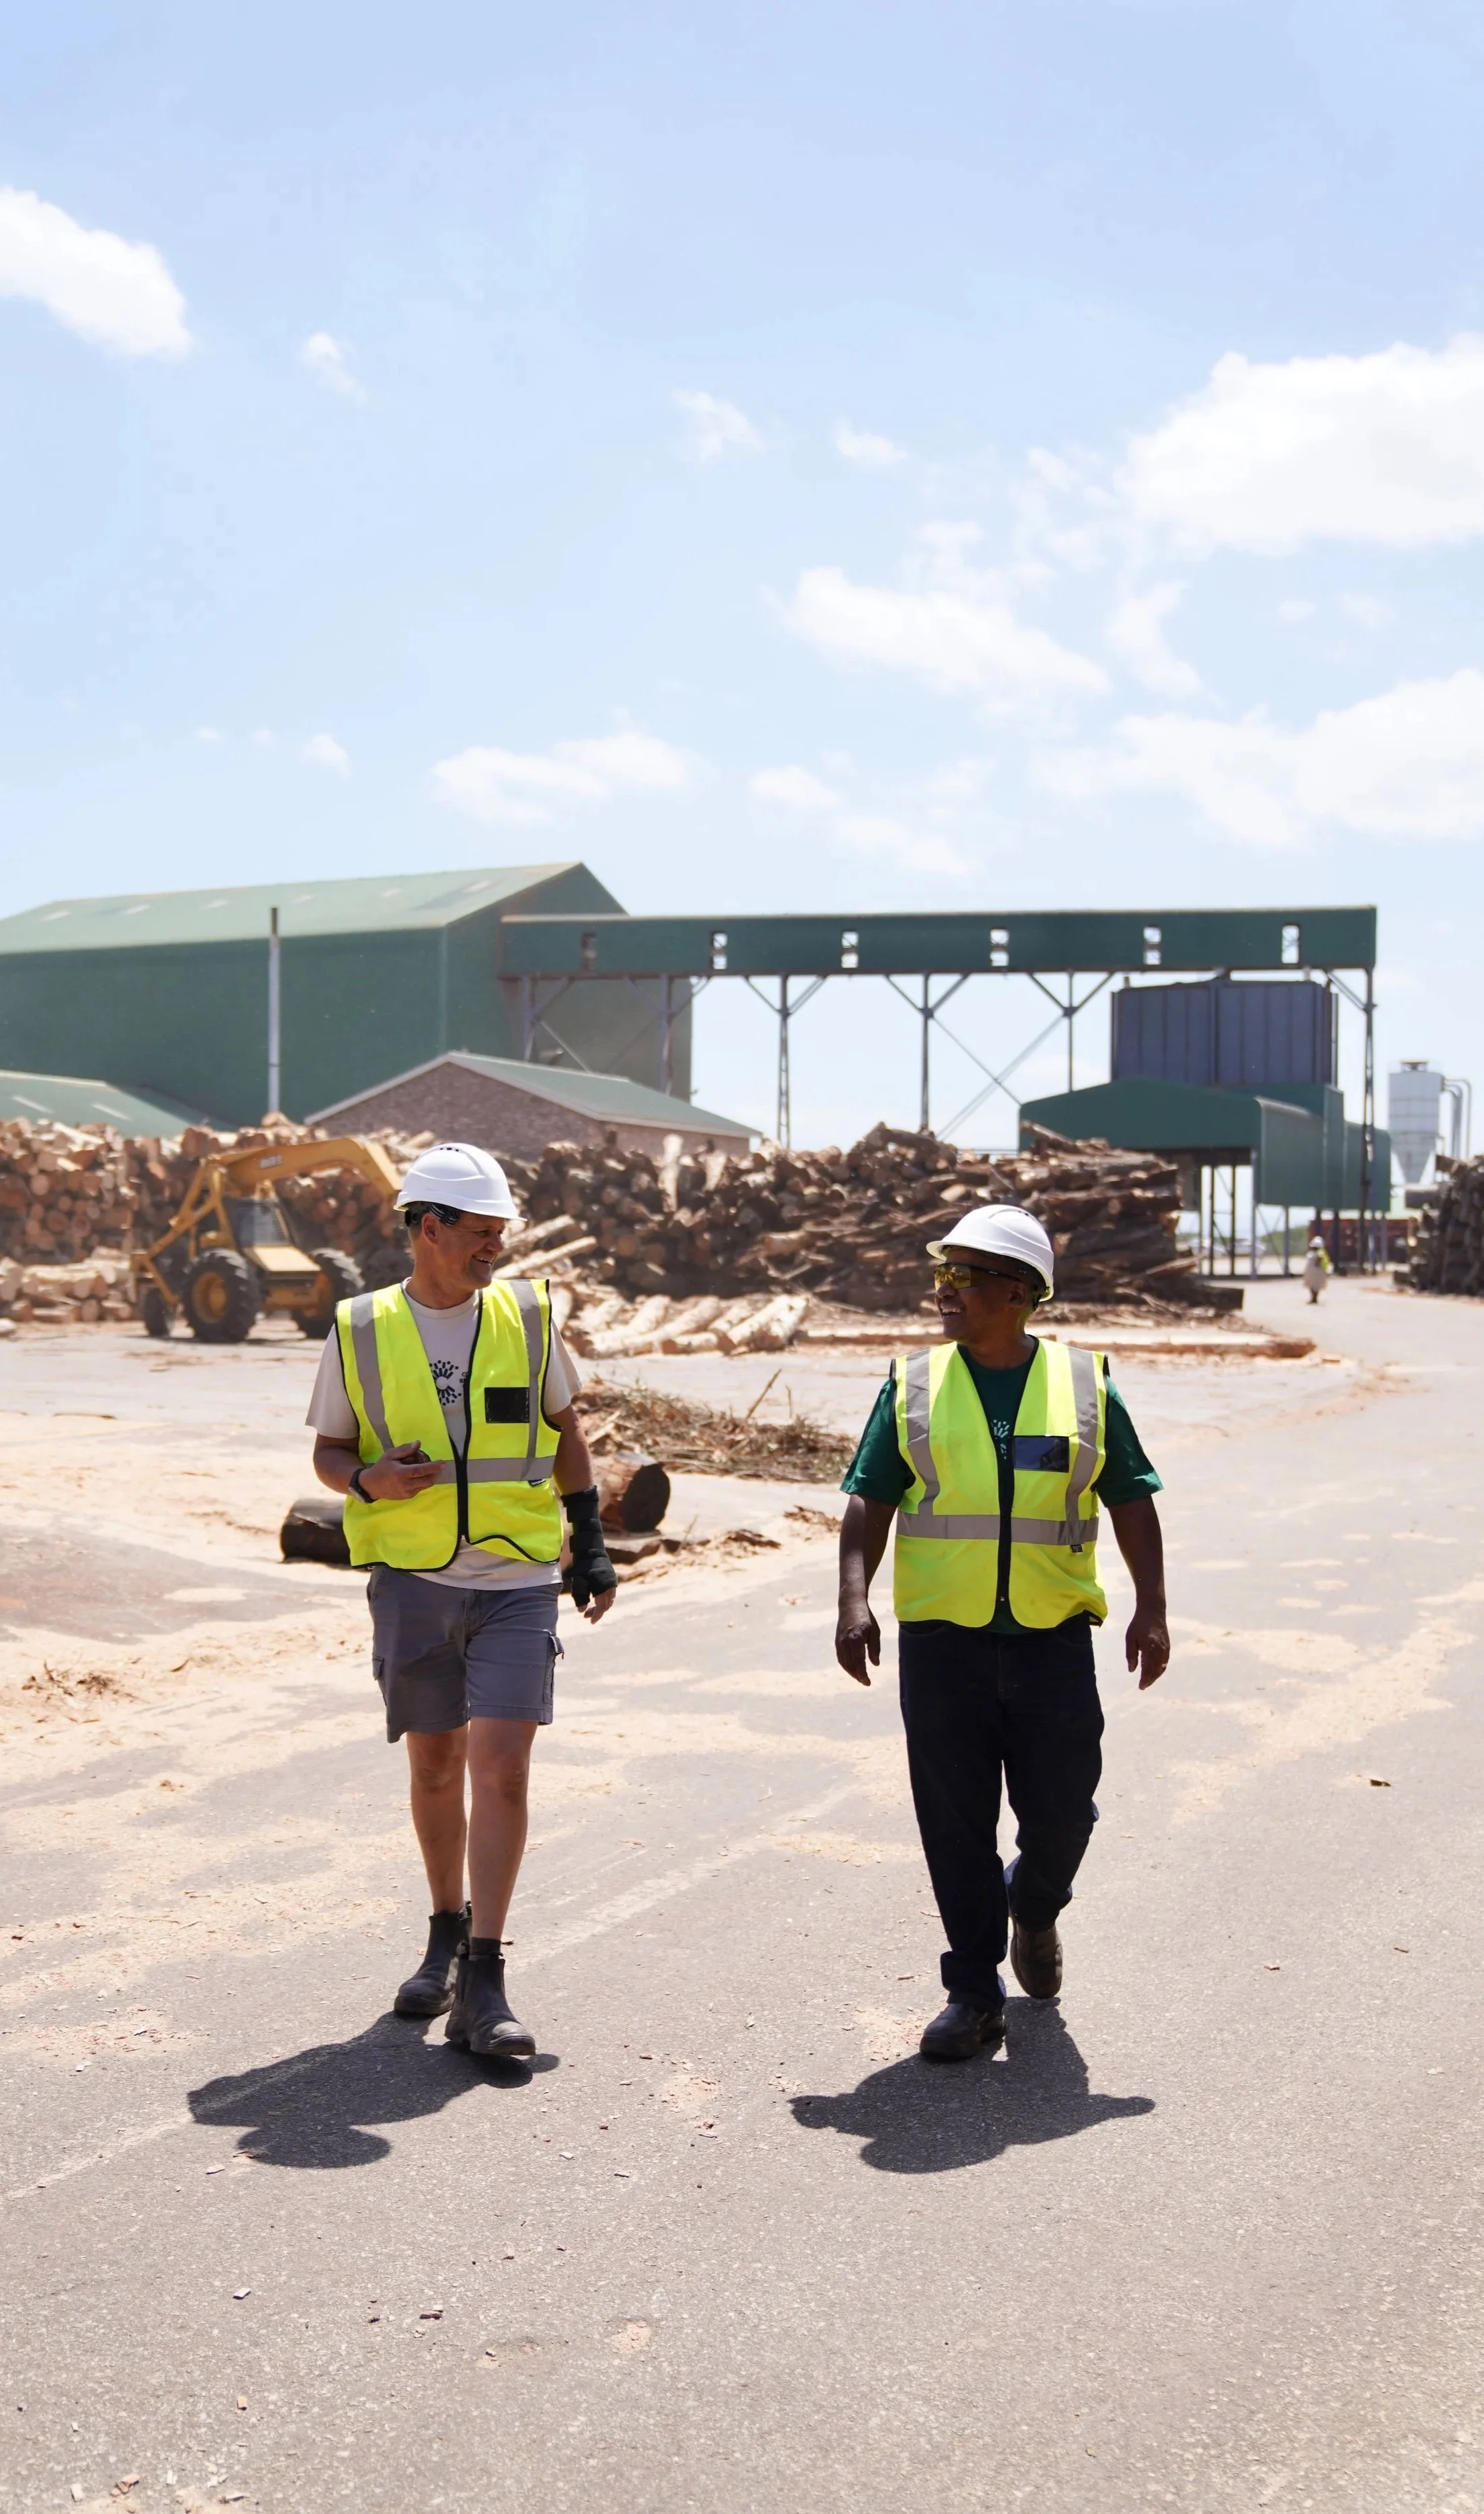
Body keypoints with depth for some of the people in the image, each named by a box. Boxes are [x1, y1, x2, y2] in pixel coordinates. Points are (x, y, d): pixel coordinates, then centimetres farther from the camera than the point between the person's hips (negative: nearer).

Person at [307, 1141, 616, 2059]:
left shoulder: (528, 1314, 2)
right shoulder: (362, 1330, 0)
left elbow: (565, 1431, 13)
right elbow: (328, 1449, 9)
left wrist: (592, 1542, 12)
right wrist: (368, 1480, -14)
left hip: (519, 1581, -1)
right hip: (414, 1580, 1)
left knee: (501, 1767, -10)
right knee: (435, 1768, 12)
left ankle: (483, 1982, -4)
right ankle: (447, 1933, 34)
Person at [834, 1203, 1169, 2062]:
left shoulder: (1086, 1383, 4)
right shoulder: (913, 1386, 4)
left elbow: (1133, 1502, 8)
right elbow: (870, 1500, 2)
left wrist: (1152, 1608, 0)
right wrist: (855, 1598, -11)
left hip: (1054, 1641, 0)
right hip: (942, 1643, 0)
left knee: (1060, 1811, 5)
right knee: (957, 1824, 1)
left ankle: (1035, 1907, 38)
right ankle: (975, 1993, 14)